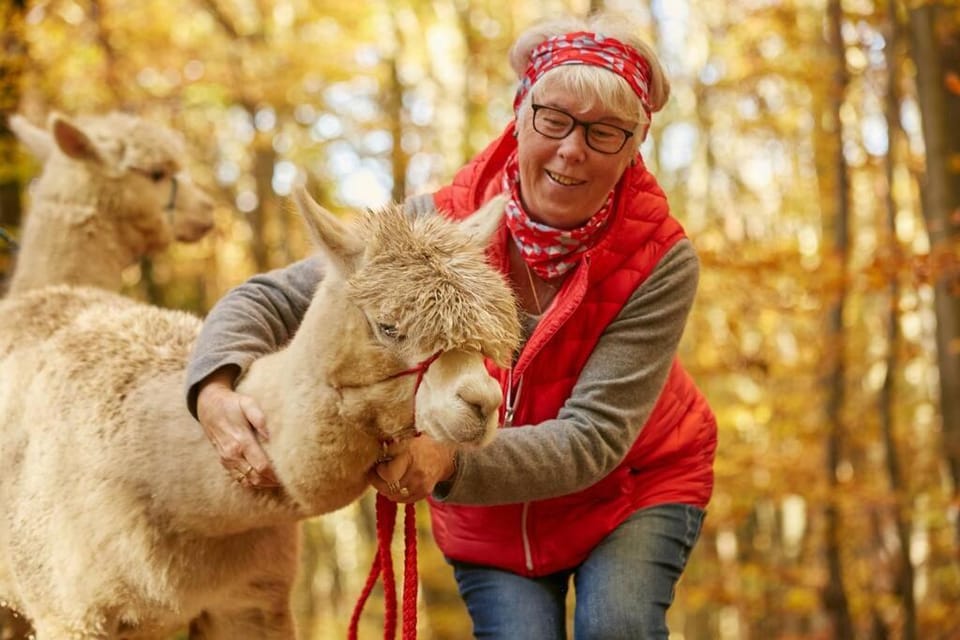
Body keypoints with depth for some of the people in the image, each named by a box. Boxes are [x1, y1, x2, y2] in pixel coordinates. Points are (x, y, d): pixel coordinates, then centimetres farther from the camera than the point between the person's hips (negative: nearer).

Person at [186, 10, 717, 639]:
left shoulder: (661, 261, -26)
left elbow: (594, 438, -30)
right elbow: (270, 299, -17)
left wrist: (449, 461, -47)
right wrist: (215, 390, -39)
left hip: (635, 484, -1)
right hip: (490, 511, 2)